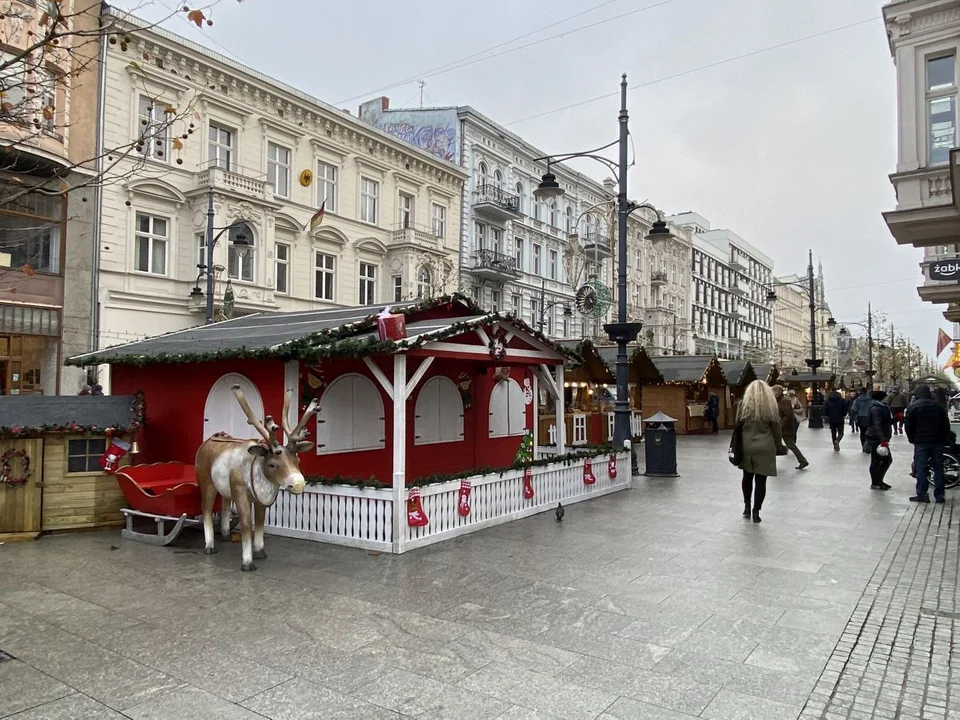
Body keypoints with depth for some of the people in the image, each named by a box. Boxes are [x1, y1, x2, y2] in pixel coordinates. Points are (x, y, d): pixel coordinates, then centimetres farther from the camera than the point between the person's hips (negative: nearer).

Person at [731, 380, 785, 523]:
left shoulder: (743, 405, -2)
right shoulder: (771, 407, -5)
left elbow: (738, 426, 3)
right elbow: (776, 430, 0)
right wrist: (779, 447, 12)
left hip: (746, 447, 2)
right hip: (765, 448, -2)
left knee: (747, 476, 18)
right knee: (760, 480, 3)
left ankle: (747, 507, 23)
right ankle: (756, 511, 6)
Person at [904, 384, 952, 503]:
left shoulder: (913, 407, -7)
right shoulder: (938, 406, 5)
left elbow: (908, 426, -8)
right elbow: (946, 424, 9)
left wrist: (912, 439, 6)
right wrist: (945, 439, 16)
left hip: (921, 442, -4)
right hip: (938, 441, 4)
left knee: (921, 468, 0)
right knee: (938, 468, 10)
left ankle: (922, 494, 0)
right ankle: (939, 495, 13)